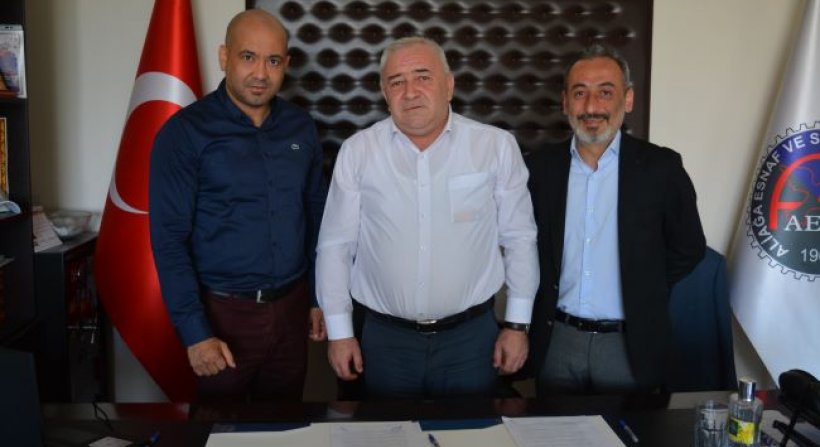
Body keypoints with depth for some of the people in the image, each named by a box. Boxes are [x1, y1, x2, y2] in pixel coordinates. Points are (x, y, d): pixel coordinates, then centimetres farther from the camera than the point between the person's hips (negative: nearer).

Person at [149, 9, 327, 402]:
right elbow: (169, 239, -12)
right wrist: (195, 331, -15)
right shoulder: (185, 132, -11)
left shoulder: (301, 127, 3)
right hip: (223, 311, -4)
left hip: (291, 308, 4)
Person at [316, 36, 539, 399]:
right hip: (385, 339, 1)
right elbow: (336, 245, 1)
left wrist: (517, 324, 3)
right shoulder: (357, 152, -4)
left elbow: (519, 239, 1)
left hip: (472, 337, 0)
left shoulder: (497, 146, -6)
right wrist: (339, 331, 2)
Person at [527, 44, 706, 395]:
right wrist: (548, 294, 2)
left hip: (629, 344, -2)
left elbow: (688, 249, 2)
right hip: (556, 340, 2)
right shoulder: (540, 167, -1)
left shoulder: (661, 168, -7)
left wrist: (644, 293, -1)